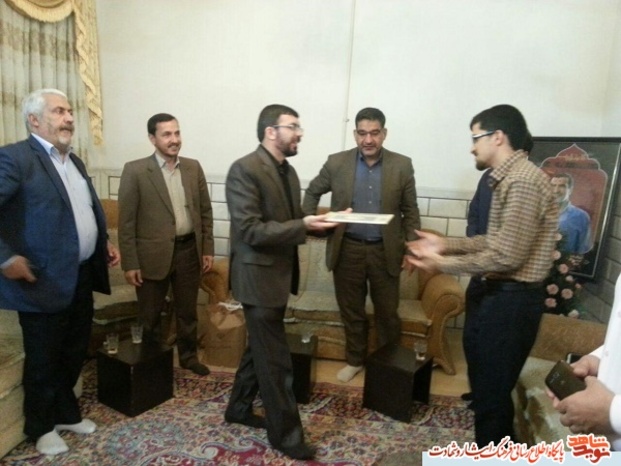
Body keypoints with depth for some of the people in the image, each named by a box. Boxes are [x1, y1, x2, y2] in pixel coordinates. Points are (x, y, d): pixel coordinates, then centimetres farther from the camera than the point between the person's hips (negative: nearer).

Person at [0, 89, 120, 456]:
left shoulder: (75, 162, 13)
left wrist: (105, 242, 13)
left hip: (82, 276, 8)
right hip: (45, 280, -7)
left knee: (74, 352, 20)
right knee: (43, 359, 11)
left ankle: (67, 412, 41)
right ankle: (41, 427, 33)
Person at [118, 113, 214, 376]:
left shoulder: (193, 167, 4)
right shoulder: (135, 171, -8)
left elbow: (205, 211, 9)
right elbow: (126, 221, -8)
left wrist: (207, 248, 5)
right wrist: (130, 263, -10)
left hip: (189, 250, 4)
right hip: (153, 254, -3)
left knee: (187, 311, 18)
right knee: (150, 316, 13)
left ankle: (188, 356, 37)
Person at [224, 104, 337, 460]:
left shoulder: (288, 171, 10)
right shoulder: (244, 169, -18)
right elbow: (249, 231, -25)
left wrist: (321, 221, 2)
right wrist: (303, 226, -28)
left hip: (279, 274, 9)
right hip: (259, 276, -9)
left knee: (260, 349, 22)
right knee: (276, 360, 2)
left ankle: (239, 408, 42)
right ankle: (286, 434, 21)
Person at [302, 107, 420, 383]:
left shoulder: (402, 166, -3)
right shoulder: (336, 163, -3)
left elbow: (410, 212, 3)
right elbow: (312, 192, 11)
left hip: (385, 251, 0)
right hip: (347, 249, 1)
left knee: (387, 313, 12)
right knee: (351, 311, 14)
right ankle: (355, 360, 35)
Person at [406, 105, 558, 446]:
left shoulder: (522, 181, -20)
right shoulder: (509, 178, 13)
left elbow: (507, 256, -24)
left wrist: (443, 263, -15)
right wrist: (445, 244, 8)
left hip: (511, 299, -10)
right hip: (501, 294, 10)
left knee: (492, 390, 4)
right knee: (485, 381, 22)